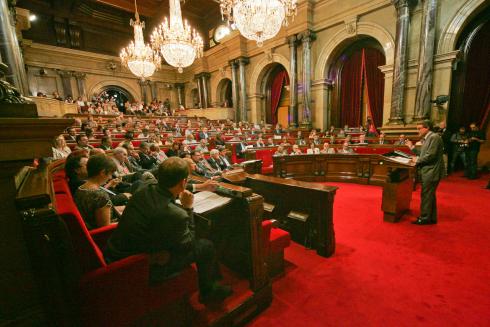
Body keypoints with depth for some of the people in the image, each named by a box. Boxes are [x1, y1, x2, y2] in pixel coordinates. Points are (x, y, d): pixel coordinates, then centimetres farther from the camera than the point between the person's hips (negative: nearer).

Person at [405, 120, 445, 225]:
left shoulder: (434, 137, -14)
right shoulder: (426, 138, 14)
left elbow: (430, 155, -21)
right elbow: (423, 153, 15)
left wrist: (417, 160, -10)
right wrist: (412, 147, 7)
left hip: (431, 172, -10)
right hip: (428, 171, 10)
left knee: (426, 195, -2)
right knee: (429, 195, 17)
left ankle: (425, 218, 9)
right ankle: (432, 218, 28)